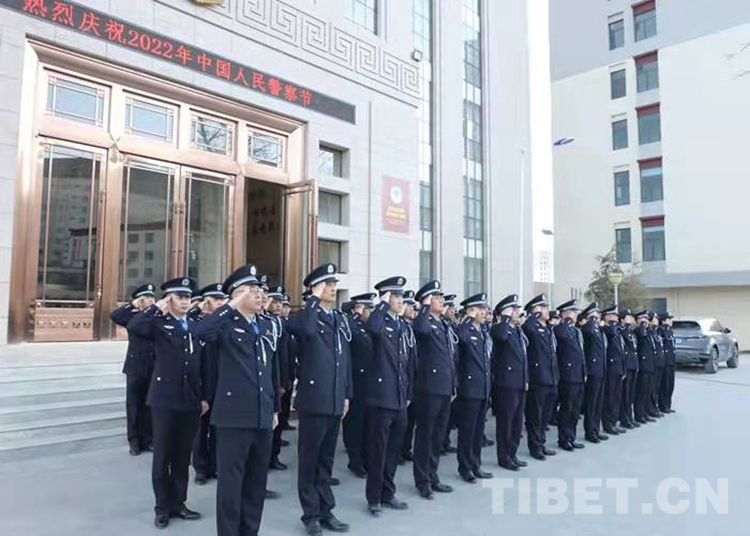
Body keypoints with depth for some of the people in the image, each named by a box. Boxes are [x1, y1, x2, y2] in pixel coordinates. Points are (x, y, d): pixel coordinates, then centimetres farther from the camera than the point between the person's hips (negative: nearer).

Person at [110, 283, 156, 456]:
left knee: (149, 406, 10)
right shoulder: (132, 316, 0)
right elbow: (114, 315, -18)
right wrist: (133, 304, -16)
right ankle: (134, 441, 18)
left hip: (153, 369, 1)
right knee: (134, 406, 7)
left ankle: (147, 439, 21)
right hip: (135, 368, -1)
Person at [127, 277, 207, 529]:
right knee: (162, 456, 7)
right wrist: (157, 307, -18)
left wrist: (205, 396, 7)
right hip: (165, 399, -3)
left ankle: (178, 503, 26)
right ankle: (163, 507, 21)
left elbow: (204, 364, 9)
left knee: (183, 456, 12)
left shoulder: (197, 326, 7)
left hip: (191, 401, 3)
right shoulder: (159, 323, -3)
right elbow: (133, 328, -25)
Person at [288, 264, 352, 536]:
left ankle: (326, 511, 26)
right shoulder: (305, 316, -7)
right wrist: (315, 299, -21)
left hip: (335, 400, 6)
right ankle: (311, 514, 19)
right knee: (309, 459, 6)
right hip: (313, 399, -6)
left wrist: (347, 394, 14)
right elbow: (306, 329, -33)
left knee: (326, 459, 16)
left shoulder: (341, 320, 12)